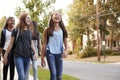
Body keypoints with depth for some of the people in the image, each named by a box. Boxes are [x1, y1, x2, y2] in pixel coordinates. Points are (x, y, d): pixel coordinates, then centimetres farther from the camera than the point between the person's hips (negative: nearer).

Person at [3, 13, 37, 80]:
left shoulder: (29, 31, 13)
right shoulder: (17, 30, 0)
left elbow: (31, 44, 14)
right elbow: (11, 43, 1)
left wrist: (35, 53, -4)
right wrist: (5, 55, 0)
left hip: (28, 56, 5)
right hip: (18, 56, -4)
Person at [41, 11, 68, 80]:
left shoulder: (63, 30, 9)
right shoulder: (48, 30, 2)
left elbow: (65, 42, 8)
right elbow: (44, 44, 4)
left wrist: (66, 50, -14)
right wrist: (42, 58, 1)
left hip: (59, 54, 3)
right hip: (50, 53, -3)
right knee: (53, 74, -15)